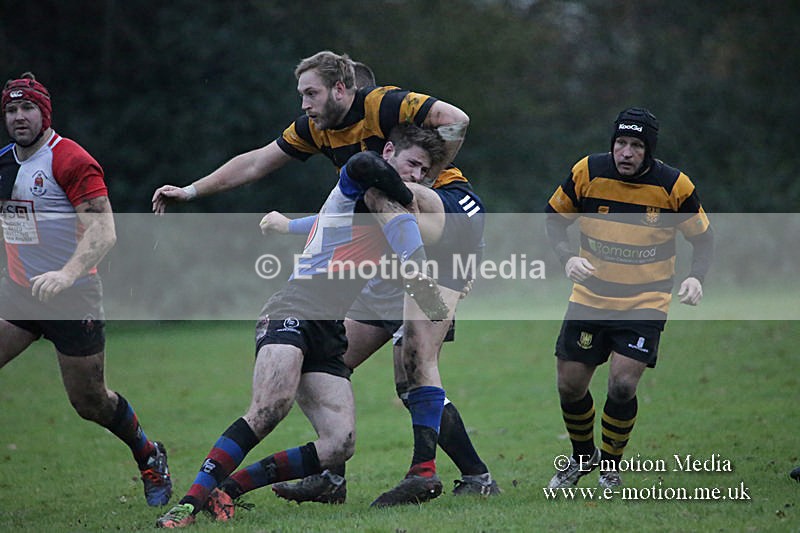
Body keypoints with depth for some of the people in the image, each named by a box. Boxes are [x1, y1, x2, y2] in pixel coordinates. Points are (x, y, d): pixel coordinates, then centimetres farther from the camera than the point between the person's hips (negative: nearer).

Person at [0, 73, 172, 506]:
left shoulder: (71, 161, -15)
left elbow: (103, 231, -23)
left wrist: (67, 275, -36)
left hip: (72, 295, -6)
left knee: (90, 403, 4)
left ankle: (151, 458, 29)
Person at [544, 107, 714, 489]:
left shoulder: (674, 185, -12)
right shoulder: (587, 172, -9)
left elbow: (703, 239, 1)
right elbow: (555, 217, 6)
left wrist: (695, 277, -18)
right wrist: (567, 257, -12)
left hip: (646, 302, -2)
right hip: (590, 297, 2)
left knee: (622, 384, -16)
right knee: (570, 384, 2)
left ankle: (610, 469, 9)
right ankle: (582, 457, 31)